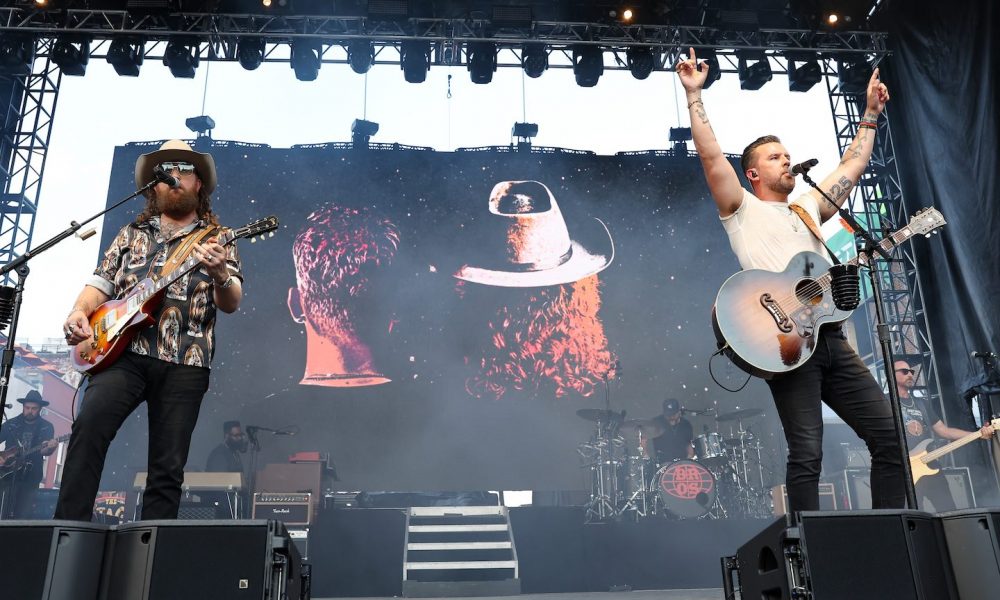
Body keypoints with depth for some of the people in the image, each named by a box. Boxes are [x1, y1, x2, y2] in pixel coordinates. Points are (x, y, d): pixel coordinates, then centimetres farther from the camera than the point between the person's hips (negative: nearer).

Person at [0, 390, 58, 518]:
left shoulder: (47, 427, 3)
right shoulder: (11, 424, 6)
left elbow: (43, 450, -7)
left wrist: (50, 448, -31)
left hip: (30, 479, -1)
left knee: (23, 516, -1)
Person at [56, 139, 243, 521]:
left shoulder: (217, 239, 11)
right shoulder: (131, 234, 21)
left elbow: (231, 304, 0)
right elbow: (100, 284, 18)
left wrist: (219, 274, -23)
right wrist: (79, 311, -5)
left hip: (185, 363, -1)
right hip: (123, 352, 1)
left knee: (168, 468, -2)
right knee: (89, 426, -24)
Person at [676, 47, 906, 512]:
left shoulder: (809, 207, 25)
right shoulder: (742, 210, 6)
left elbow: (853, 164, 33)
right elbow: (710, 155, -4)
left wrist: (871, 112, 35)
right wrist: (694, 94, -5)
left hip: (831, 336, 7)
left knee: (890, 436, 3)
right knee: (806, 453, -10)